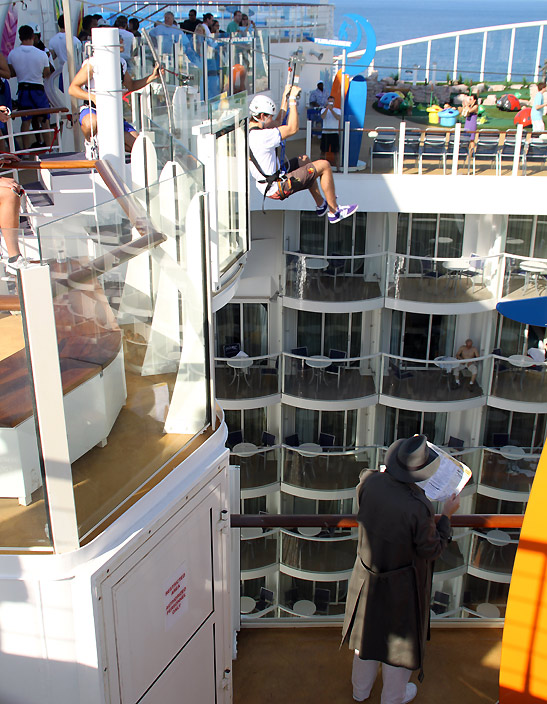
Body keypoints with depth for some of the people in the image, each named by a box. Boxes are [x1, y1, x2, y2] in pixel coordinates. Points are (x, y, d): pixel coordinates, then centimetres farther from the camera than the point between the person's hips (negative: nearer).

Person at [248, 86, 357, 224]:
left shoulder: (250, 129, 3)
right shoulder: (262, 136, -28)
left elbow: (279, 121, 17)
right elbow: (292, 129, -21)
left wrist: (286, 96, 17)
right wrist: (292, 99, -16)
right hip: (277, 189, -10)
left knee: (304, 160, 30)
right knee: (324, 165, -1)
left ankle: (321, 205, 37)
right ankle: (334, 212, 12)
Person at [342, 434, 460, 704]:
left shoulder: (369, 483, -22)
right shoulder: (418, 507, -35)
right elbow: (431, 550, -19)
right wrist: (446, 515, -8)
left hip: (367, 577, 5)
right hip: (401, 586, -5)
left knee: (368, 630, 28)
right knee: (398, 636, 22)